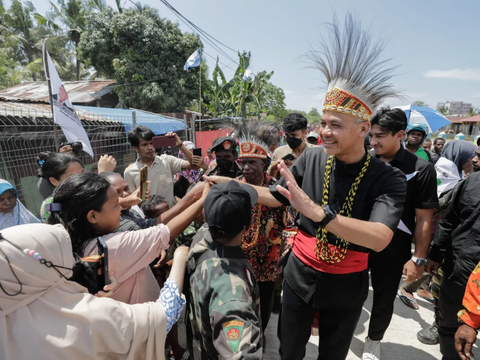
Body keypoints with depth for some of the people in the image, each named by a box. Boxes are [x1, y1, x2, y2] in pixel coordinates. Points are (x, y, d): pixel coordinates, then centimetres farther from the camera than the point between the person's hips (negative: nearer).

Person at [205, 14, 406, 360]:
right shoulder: (312, 158, -13)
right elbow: (276, 196, -1)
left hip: (347, 285, -1)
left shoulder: (388, 179, -19)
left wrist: (314, 210, -45)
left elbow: (379, 239, -34)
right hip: (300, 275, 2)